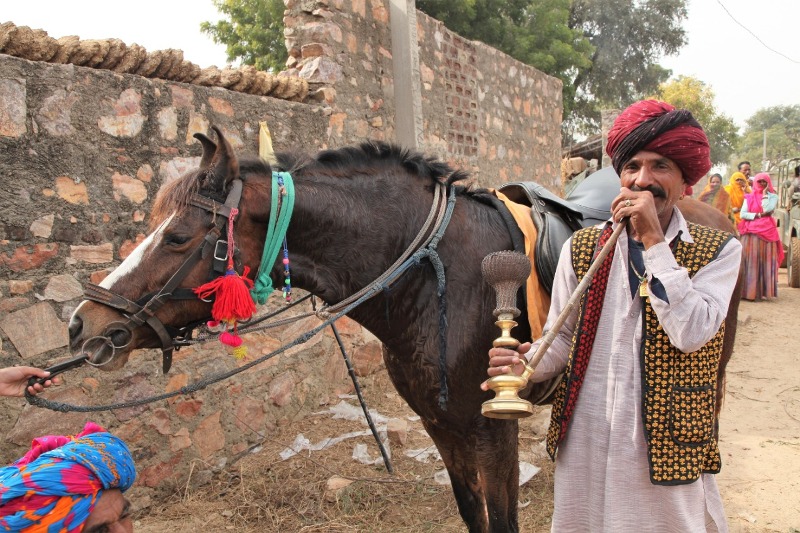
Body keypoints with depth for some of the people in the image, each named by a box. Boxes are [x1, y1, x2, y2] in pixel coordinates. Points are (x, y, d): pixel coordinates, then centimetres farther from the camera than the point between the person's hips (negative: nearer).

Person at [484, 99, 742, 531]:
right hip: (585, 442, 2)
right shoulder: (581, 248, 0)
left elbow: (691, 334, -20)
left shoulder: (719, 251, -5)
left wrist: (653, 241, -20)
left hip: (666, 444, -1)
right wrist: (526, 366, -18)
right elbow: (561, 337, 3)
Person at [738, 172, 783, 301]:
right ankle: (748, 291, -3)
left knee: (765, 261, -3)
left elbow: (767, 209, -10)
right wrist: (758, 215, -9)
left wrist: (765, 193, -4)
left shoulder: (773, 196, 9)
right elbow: (743, 214, 1)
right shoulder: (749, 197, 11)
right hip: (751, 233, 1)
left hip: (767, 232, -1)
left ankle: (760, 290, -1)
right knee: (749, 260, -4)